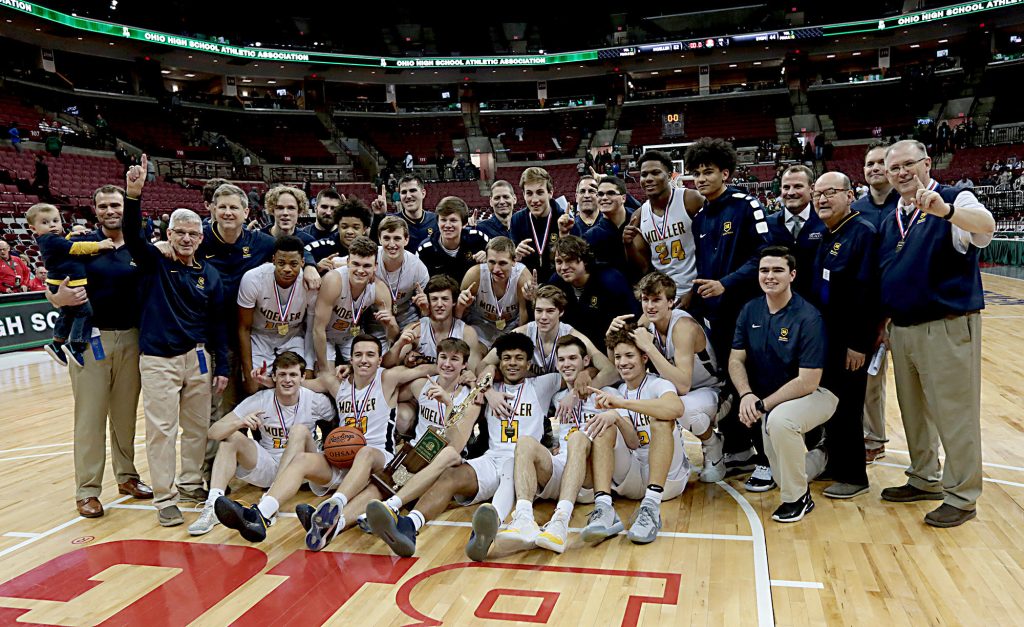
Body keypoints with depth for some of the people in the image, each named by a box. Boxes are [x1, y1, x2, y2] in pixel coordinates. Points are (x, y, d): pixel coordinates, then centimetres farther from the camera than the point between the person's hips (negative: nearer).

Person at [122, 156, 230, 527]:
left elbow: (217, 323, 6)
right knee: (161, 429, -1)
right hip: (158, 360, -3)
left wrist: (222, 365, 4)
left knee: (198, 426, 11)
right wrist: (133, 196, -37)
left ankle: (191, 482, 30)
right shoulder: (155, 262, -1)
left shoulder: (209, 274, 4)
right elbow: (133, 236, -21)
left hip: (197, 357, 3)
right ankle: (164, 498, 9)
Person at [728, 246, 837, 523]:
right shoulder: (750, 310, -1)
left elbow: (808, 382, -22)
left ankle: (798, 498, -17)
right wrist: (746, 394, -20)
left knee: (779, 419, -39)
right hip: (770, 399, 6)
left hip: (815, 394, -6)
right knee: (782, 478, 5)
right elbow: (736, 360, -1)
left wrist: (763, 404, -23)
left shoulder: (808, 318, -19)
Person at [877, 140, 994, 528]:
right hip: (901, 329, 7)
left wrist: (946, 210, -49)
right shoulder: (890, 220, 13)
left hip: (947, 328, -7)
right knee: (914, 412, 17)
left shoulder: (956, 201, -7)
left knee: (955, 416, 0)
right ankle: (924, 481, 33)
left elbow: (985, 226, -30)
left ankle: (962, 497, 14)